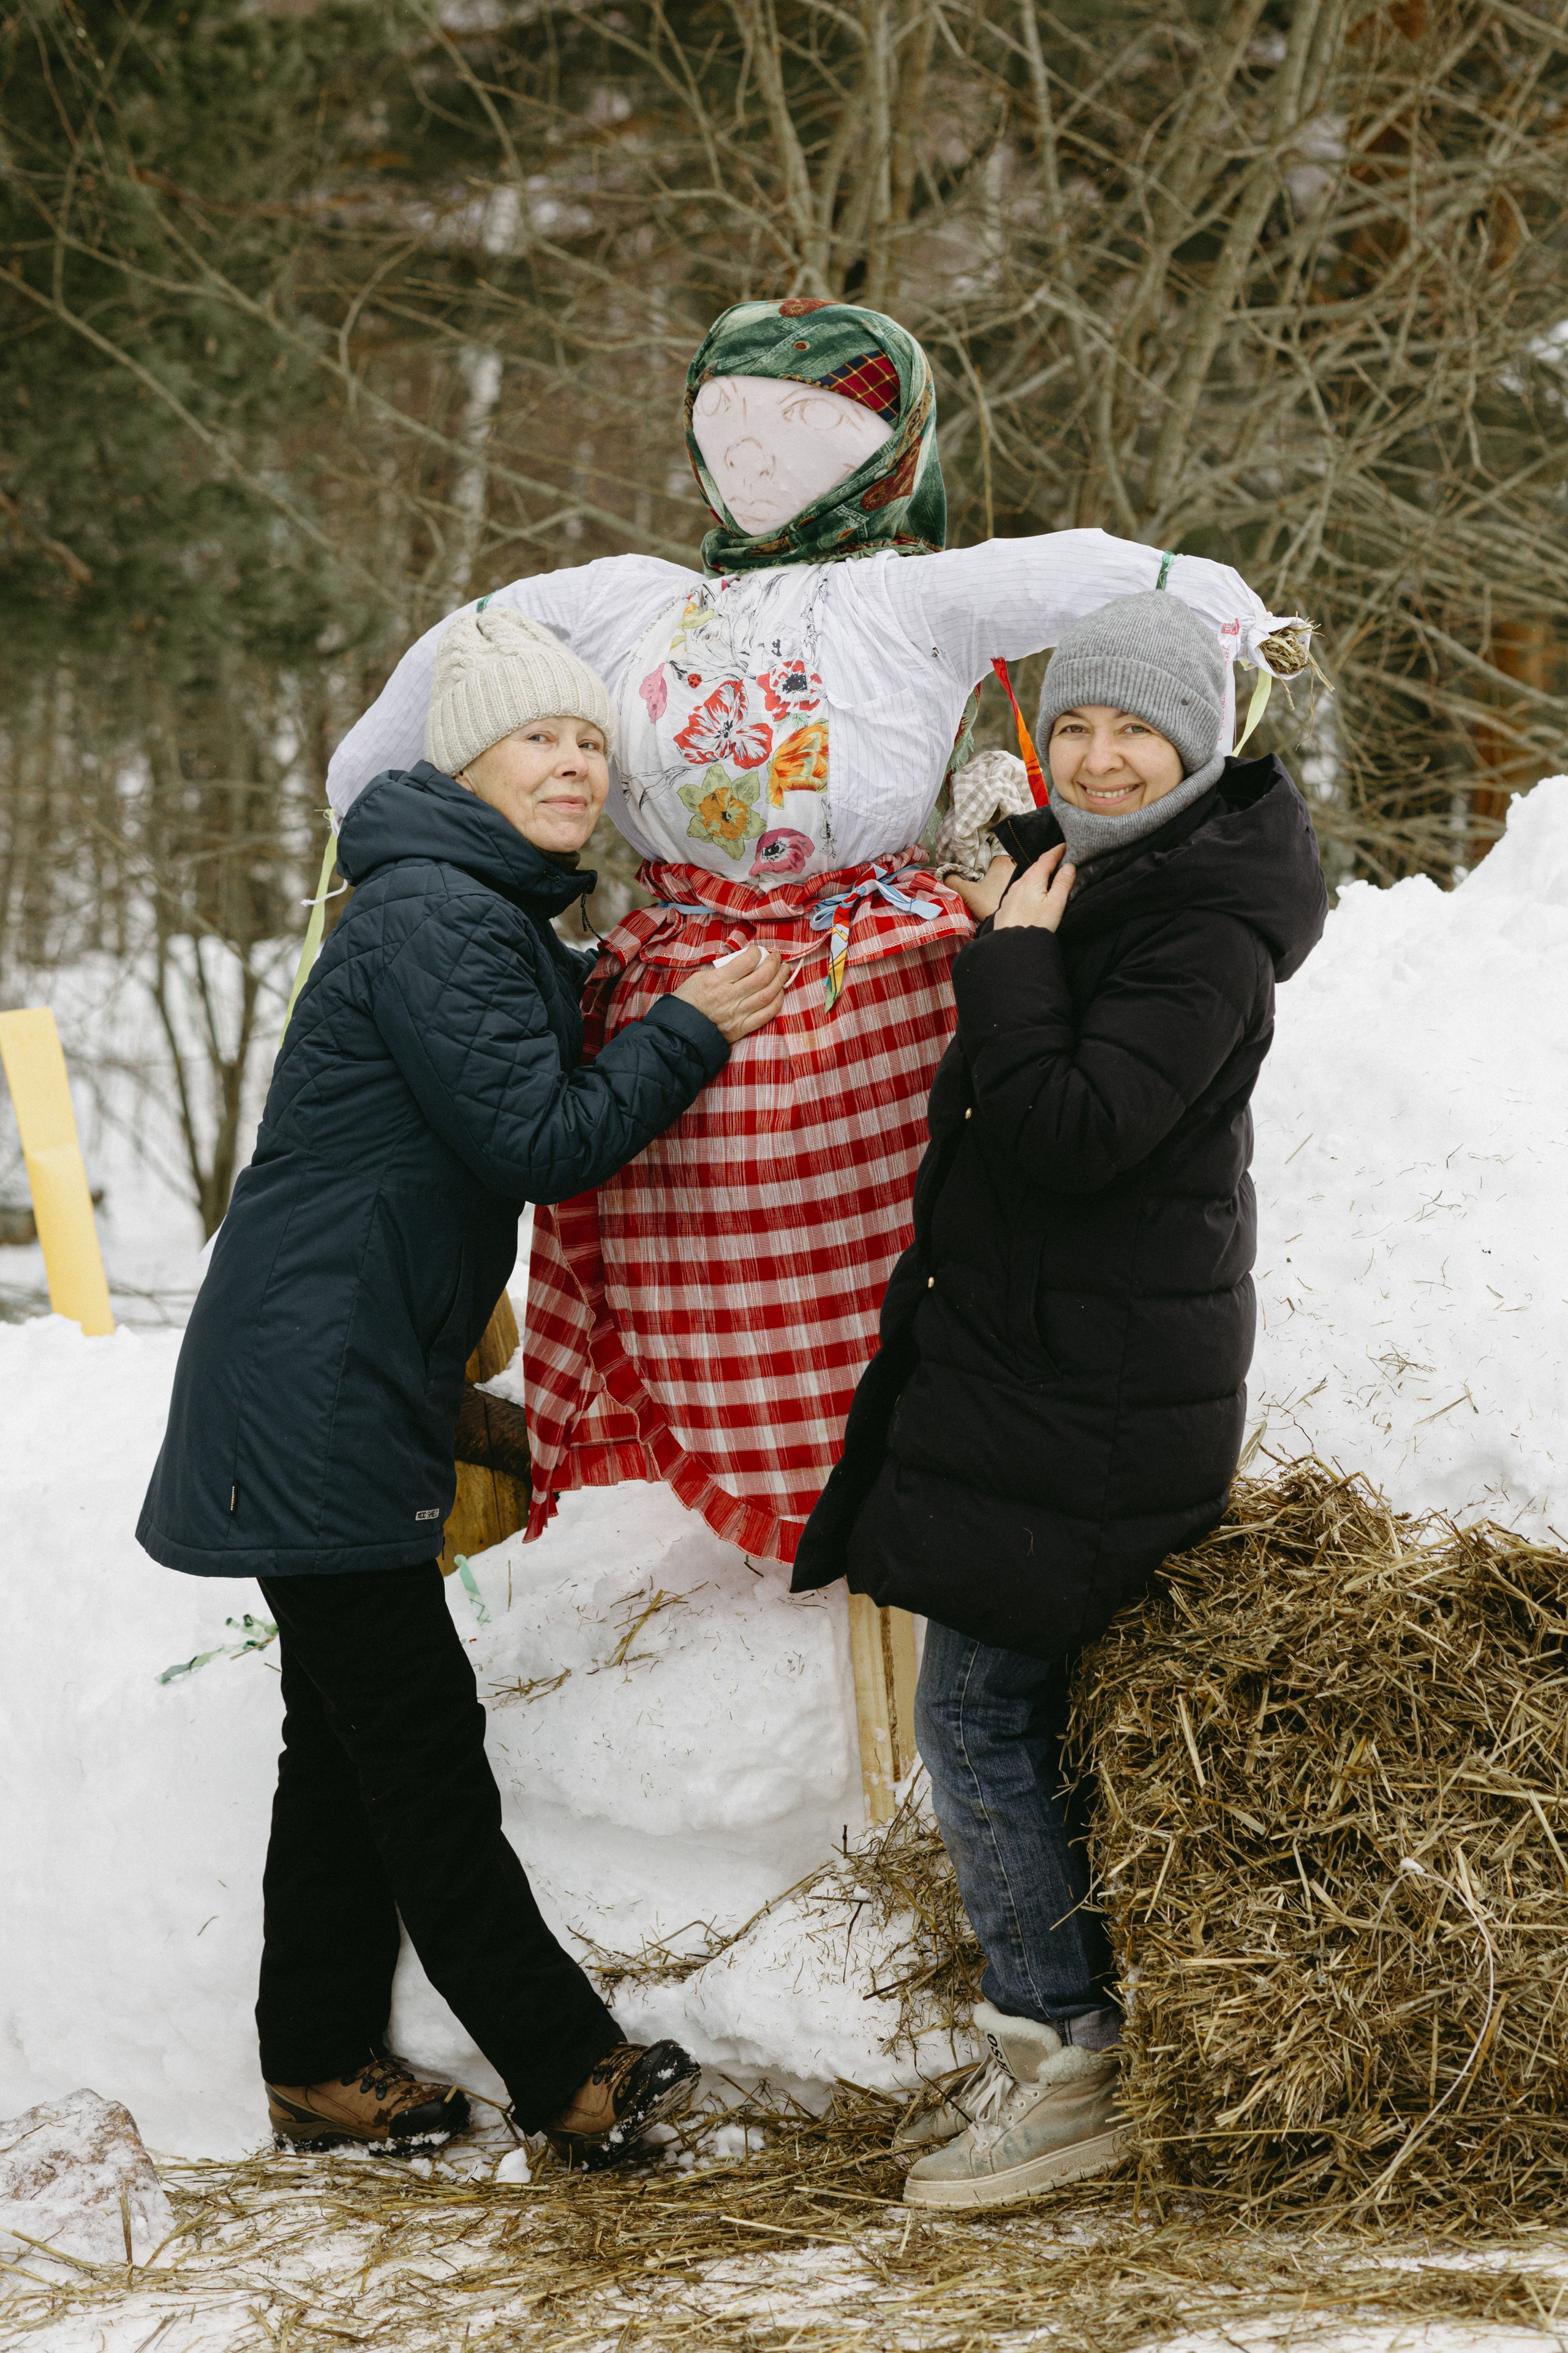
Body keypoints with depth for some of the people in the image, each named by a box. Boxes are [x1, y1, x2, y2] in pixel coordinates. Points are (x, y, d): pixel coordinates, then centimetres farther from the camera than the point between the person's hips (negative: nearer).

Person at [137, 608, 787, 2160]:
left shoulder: (501, 917, 16)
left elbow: (542, 1094, 22)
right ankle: (565, 2070, 3)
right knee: (420, 1742, -3)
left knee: (352, 1733, 15)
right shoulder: (426, 916, -17)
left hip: (359, 1383, 11)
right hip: (312, 1385, -11)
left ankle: (322, 2066, 23)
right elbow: (540, 1145, -19)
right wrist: (689, 1032, -10)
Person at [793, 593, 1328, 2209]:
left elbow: (1070, 1135, -27)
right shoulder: (1088, 880, 13)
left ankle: (1062, 2066, 1)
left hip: (1090, 1393, -10)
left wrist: (1013, 963, -18)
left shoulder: (1204, 938, -17)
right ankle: (1063, 2040, 22)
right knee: (1021, 1708, 14)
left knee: (977, 1713, -7)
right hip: (1033, 1359, 10)